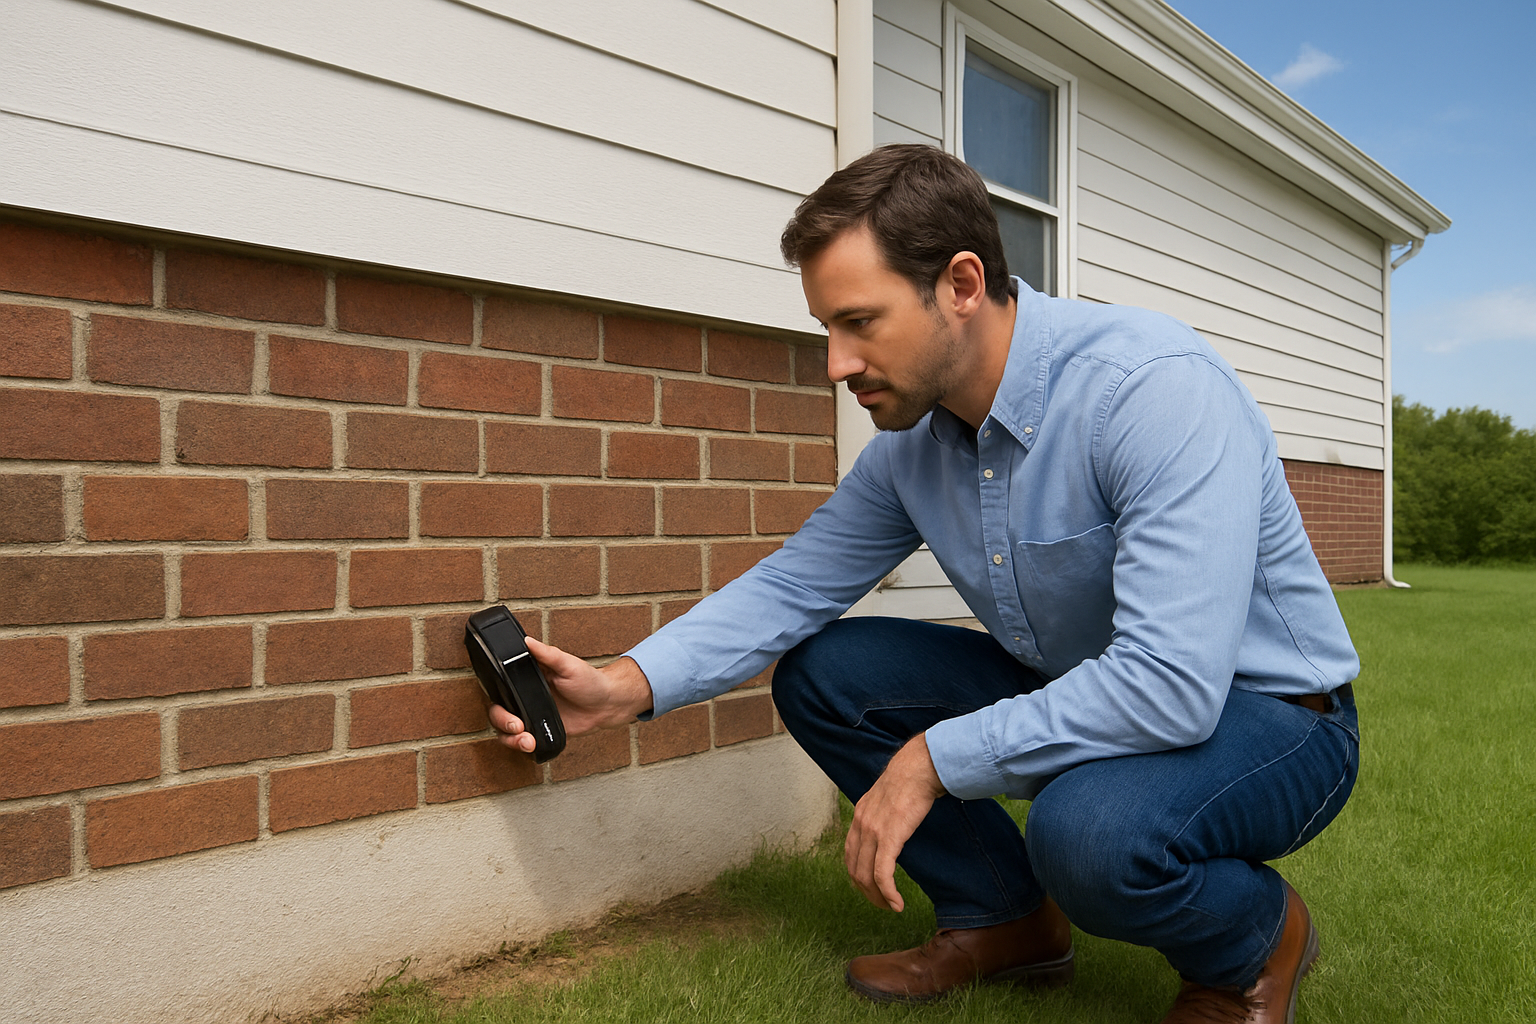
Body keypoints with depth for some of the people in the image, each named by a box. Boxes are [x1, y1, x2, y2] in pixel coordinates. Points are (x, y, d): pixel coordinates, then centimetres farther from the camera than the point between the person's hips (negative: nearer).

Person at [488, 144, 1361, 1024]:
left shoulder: (1157, 387, -29)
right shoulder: (912, 435, -6)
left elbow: (1172, 683, -36)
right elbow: (794, 583, 1)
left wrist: (934, 759, -28)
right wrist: (630, 685, -12)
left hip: (1270, 713, -6)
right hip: (1074, 690, 7)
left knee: (1091, 830, -38)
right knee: (822, 671, -3)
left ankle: (1258, 937, -1)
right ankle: (1004, 918, 11)